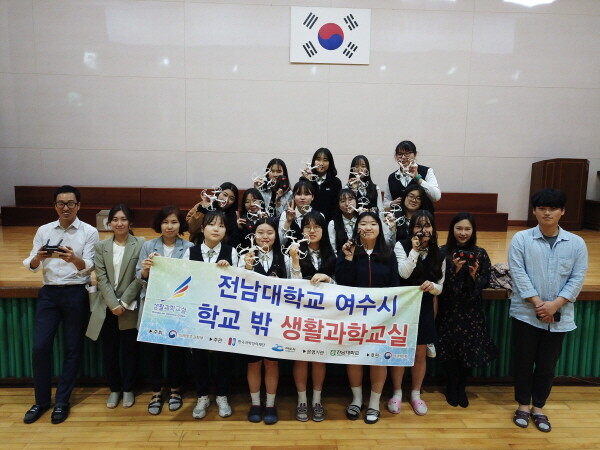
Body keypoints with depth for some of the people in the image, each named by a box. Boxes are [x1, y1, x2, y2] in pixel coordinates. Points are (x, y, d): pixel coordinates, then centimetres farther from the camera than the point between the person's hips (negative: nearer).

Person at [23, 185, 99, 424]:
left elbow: (88, 266, -11)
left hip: (76, 294, -2)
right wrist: (38, 257, -21)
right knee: (40, 347, 3)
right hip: (49, 293, 3)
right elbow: (31, 265, 2)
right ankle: (41, 400, 23)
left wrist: (74, 258, -32)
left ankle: (62, 401, 22)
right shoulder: (44, 231, 7)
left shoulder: (89, 232, -3)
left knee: (72, 349, 6)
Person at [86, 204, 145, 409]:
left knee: (129, 349, 7)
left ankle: (128, 389, 25)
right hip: (107, 307, 3)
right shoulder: (101, 247, 4)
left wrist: (124, 303, -12)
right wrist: (113, 304, -12)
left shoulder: (141, 244, -6)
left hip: (130, 307, -2)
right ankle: (114, 388, 28)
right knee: (109, 350, 11)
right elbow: (101, 278, -3)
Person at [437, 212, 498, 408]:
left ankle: (461, 388, 28)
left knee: (470, 350, 6)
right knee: (450, 349, 5)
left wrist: (474, 275, -19)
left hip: (472, 310, 2)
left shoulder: (480, 253, -1)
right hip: (449, 309, -1)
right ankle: (451, 388, 27)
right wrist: (455, 270, -21)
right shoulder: (443, 252, -6)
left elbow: (485, 282, 0)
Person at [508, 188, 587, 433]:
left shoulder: (576, 243, 1)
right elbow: (519, 274, -10)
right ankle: (523, 405, 27)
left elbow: (577, 278, -2)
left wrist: (554, 304, -14)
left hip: (559, 316, 2)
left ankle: (538, 407, 30)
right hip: (526, 313, -2)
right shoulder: (521, 239, -6)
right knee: (524, 361, 9)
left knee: (547, 364, 12)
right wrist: (538, 303, -17)